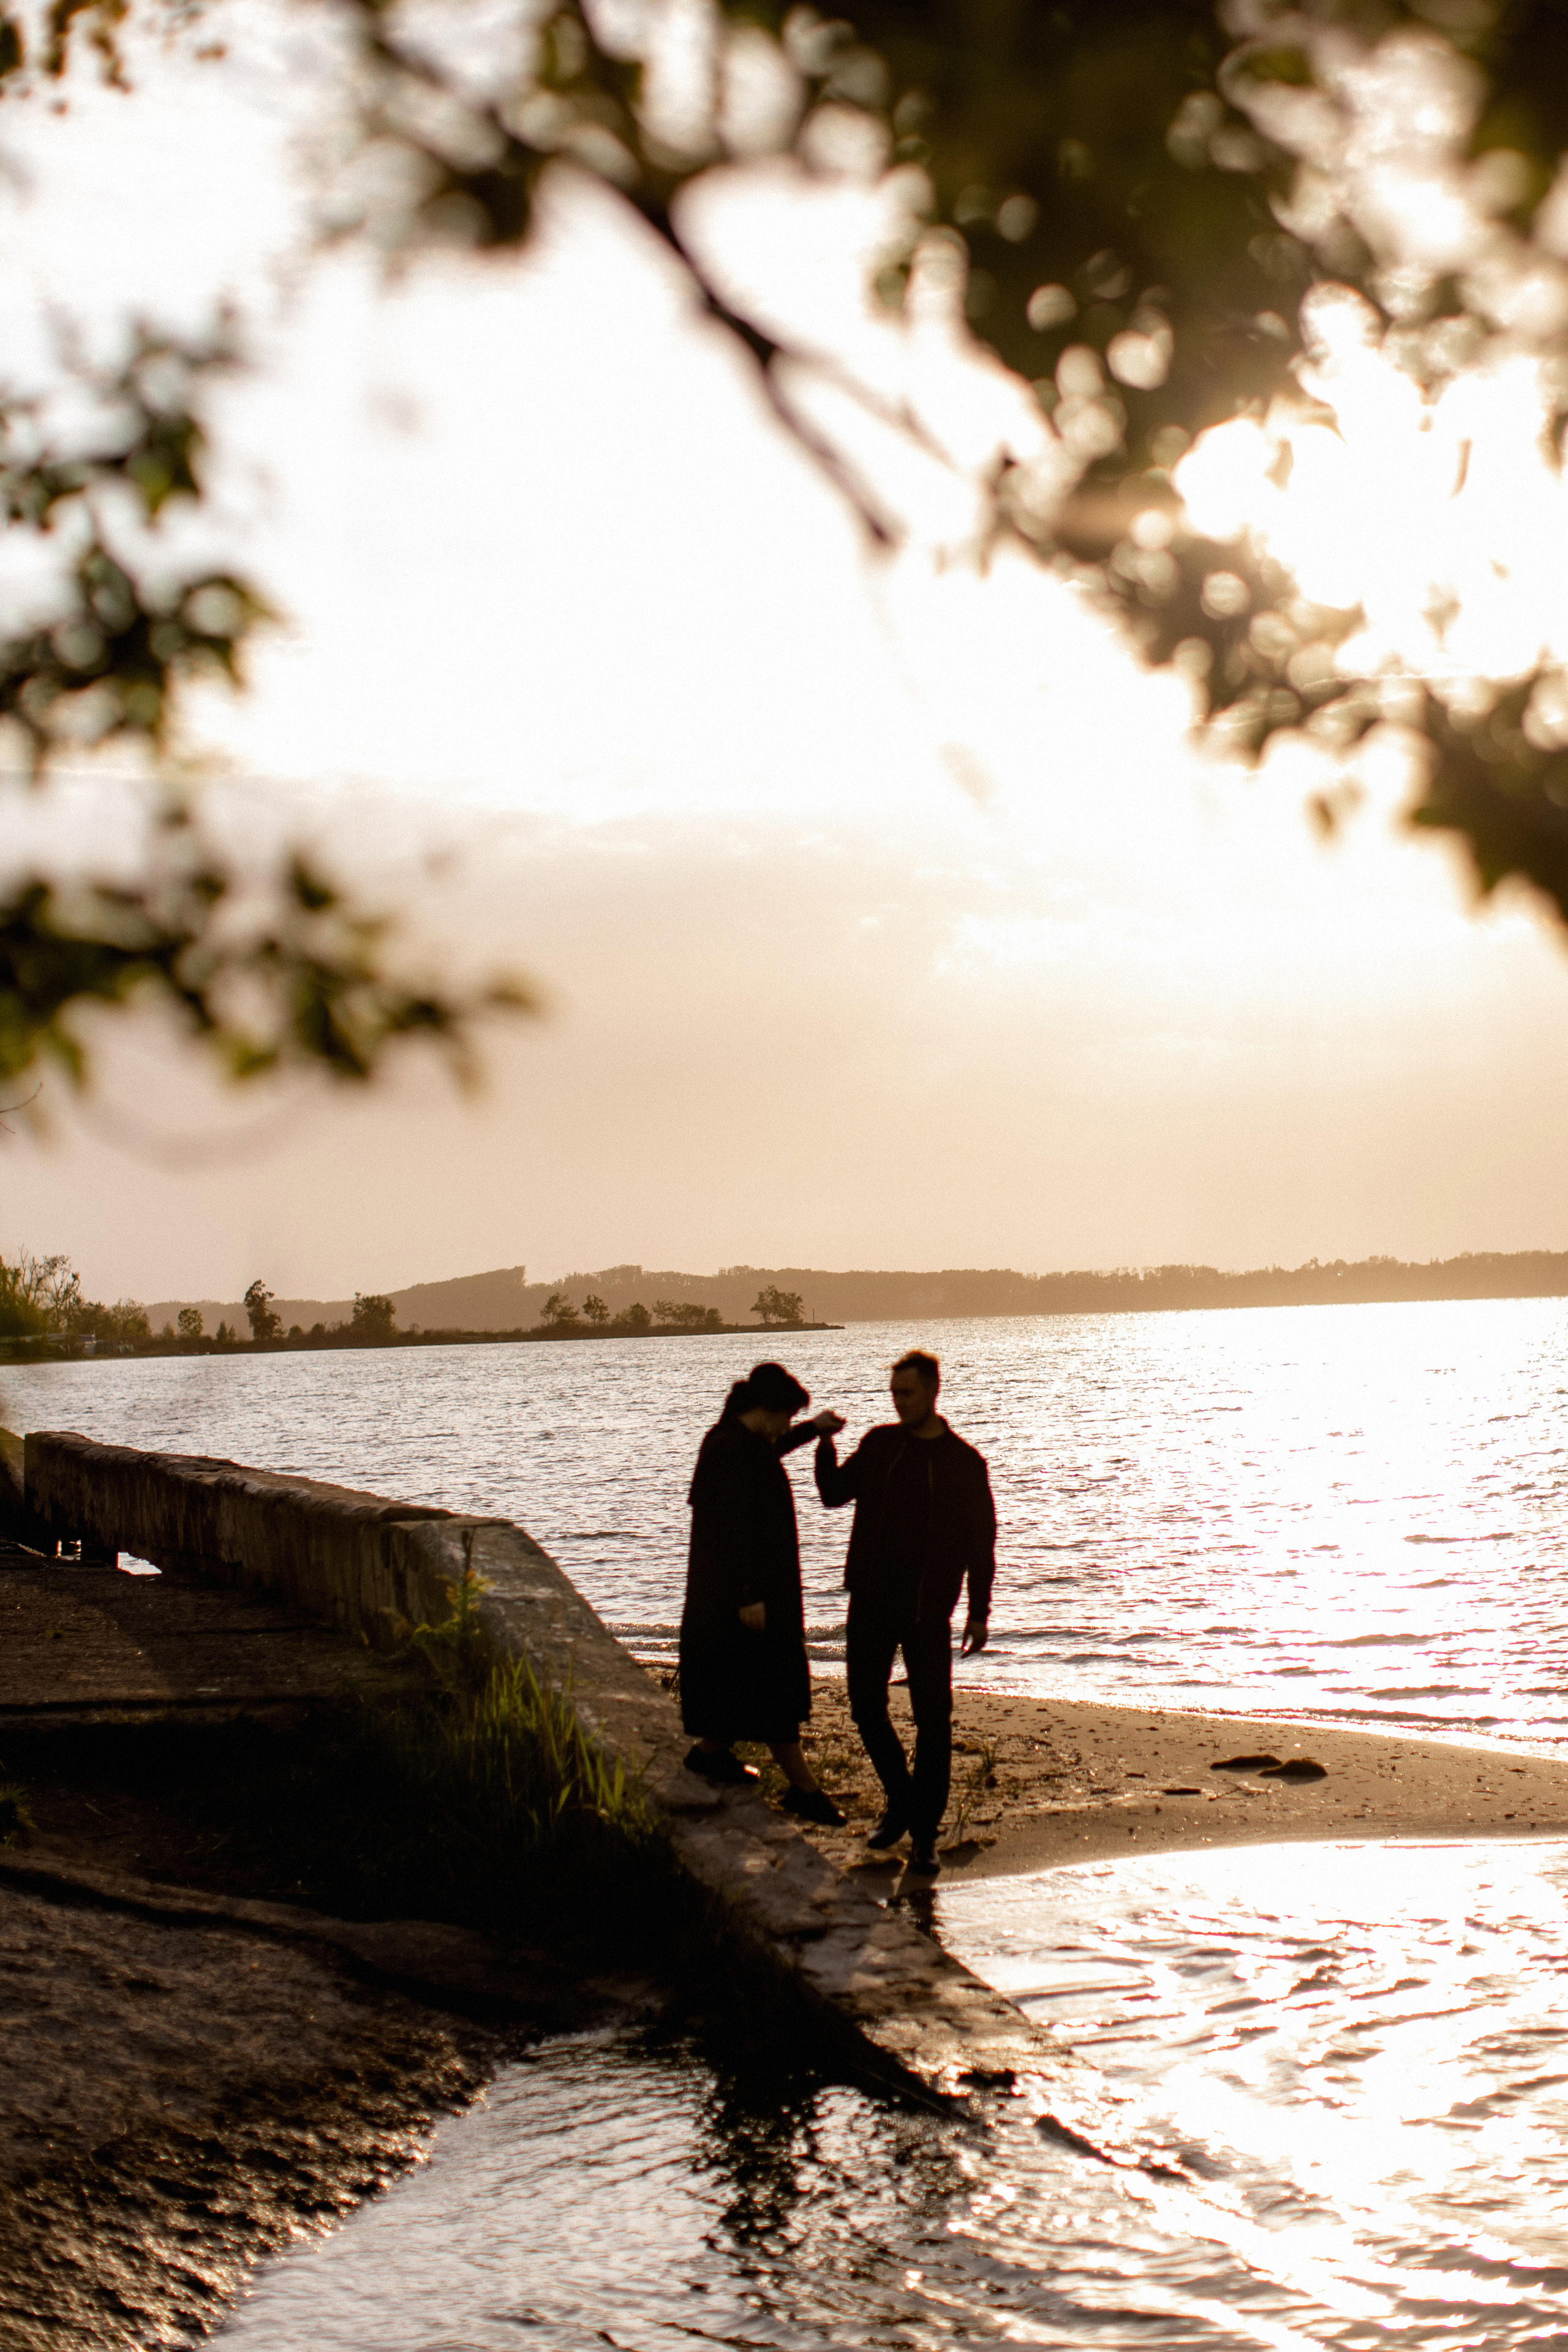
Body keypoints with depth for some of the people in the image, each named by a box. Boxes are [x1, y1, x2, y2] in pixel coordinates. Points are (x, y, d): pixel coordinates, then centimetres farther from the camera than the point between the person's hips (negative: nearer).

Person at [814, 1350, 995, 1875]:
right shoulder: (879, 1444, 8)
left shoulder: (963, 1462, -1)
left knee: (932, 1719, -3)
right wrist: (825, 1444, -4)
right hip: (872, 1599, 3)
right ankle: (901, 1802, 27)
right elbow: (835, 1494, 13)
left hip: (927, 1607, -3)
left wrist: (980, 1613, -1)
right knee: (866, 1705, 6)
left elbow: (980, 1541, 2)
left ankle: (924, 1835, 5)